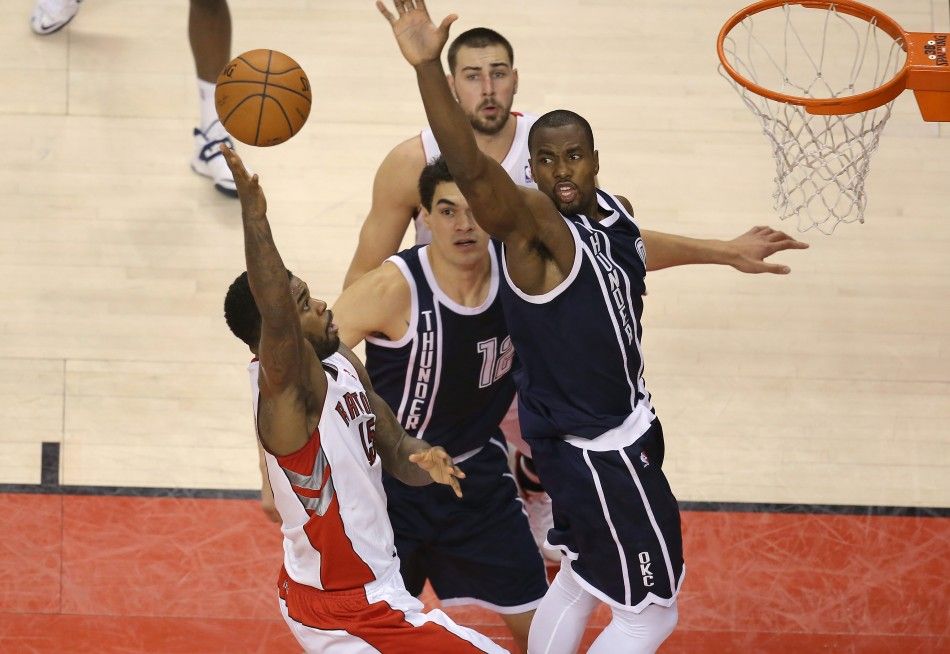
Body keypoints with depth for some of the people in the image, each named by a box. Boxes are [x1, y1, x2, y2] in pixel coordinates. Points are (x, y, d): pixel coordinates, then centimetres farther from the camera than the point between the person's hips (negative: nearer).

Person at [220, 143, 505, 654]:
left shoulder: (343, 364, 2)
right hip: (350, 611, -10)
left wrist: (421, 462, -14)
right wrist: (253, 215, -59)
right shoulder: (288, 390, -26)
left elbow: (393, 449, 10)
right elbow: (275, 317, -47)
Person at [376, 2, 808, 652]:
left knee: (583, 576, 25)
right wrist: (427, 67, -60)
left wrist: (726, 253, 35)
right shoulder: (534, 224, -26)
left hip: (625, 424, 9)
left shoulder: (613, 210, -1)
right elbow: (472, 171, -46)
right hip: (592, 450, -9)